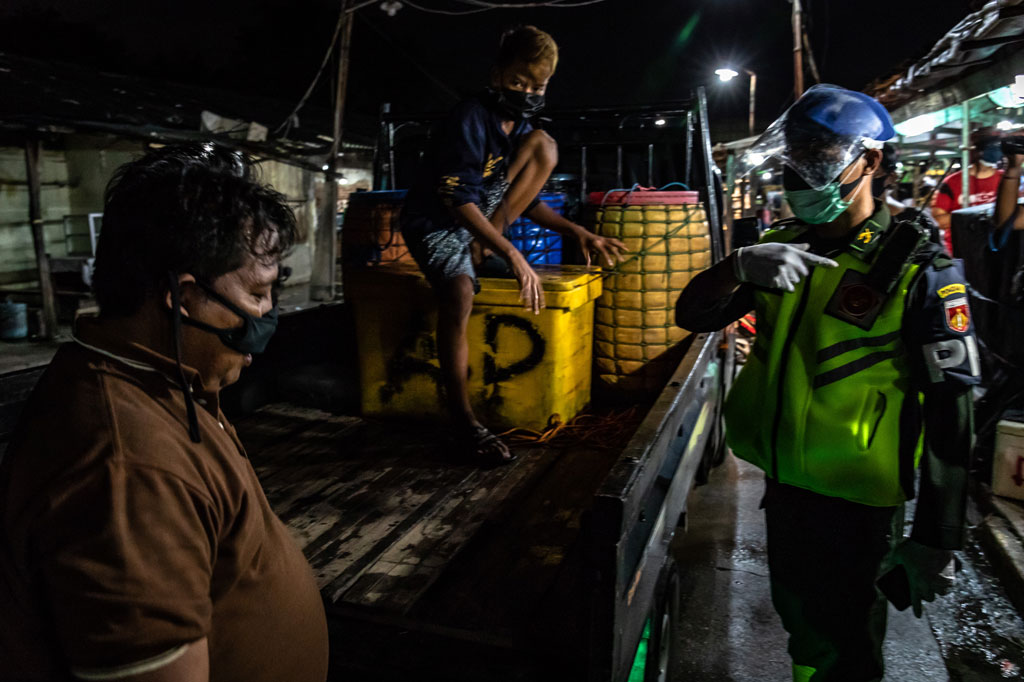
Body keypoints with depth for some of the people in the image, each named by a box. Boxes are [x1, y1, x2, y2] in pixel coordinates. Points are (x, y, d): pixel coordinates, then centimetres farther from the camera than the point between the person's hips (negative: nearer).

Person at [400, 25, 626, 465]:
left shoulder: (521, 127, 6)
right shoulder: (470, 120, -18)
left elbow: (528, 202, 9)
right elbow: (459, 201, -28)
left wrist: (579, 233, -6)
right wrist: (513, 255, -36)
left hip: (483, 221, 7)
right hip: (436, 224, -7)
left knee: (545, 146, -6)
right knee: (459, 294, -38)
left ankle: (483, 248, -14)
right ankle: (464, 424, -29)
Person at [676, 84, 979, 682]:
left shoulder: (918, 270, -15)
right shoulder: (785, 247, 3)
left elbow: (950, 412, -16)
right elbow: (693, 315, -1)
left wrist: (936, 541, -15)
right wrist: (739, 266, -22)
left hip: (854, 498, -5)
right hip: (784, 481, 6)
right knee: (797, 616, 25)